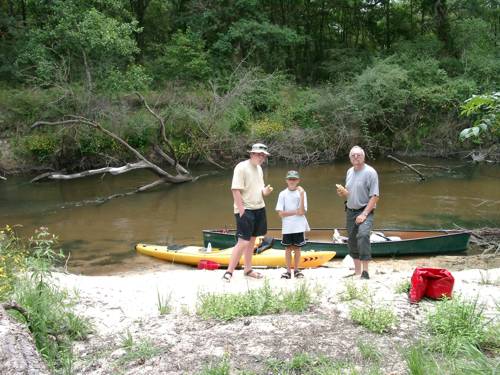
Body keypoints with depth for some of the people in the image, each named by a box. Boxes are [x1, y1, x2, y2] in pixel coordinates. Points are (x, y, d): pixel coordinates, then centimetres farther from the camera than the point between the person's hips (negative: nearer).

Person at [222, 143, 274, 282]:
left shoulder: (259, 168, 13)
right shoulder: (241, 167, -13)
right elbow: (235, 190, -18)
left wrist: (265, 191, -2)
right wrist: (241, 210, -20)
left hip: (259, 208, 8)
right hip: (245, 210, -8)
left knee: (251, 241, 15)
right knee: (243, 242, -11)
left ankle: (248, 270, 27)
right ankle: (229, 272, -2)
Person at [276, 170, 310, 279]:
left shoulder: (302, 193, -2)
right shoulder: (283, 194, -1)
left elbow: (302, 212, -12)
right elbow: (280, 213, -6)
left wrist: (302, 196, -19)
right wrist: (295, 212, -12)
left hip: (299, 227, 0)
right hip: (287, 227, 0)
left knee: (297, 248, 8)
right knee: (288, 249, 7)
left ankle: (296, 270, 21)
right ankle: (288, 271, 16)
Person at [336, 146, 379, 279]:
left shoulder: (370, 172, -11)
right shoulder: (350, 171, 10)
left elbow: (374, 197, -15)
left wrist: (364, 214, -21)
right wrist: (342, 192, -2)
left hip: (365, 211, -7)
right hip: (350, 211, 7)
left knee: (363, 235, -28)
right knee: (352, 241, 11)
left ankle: (365, 272, -23)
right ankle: (357, 272, 25)